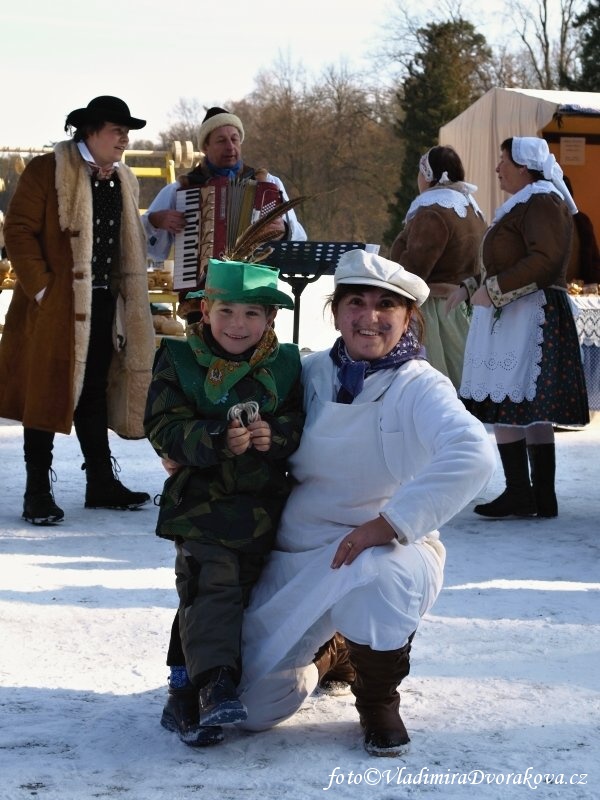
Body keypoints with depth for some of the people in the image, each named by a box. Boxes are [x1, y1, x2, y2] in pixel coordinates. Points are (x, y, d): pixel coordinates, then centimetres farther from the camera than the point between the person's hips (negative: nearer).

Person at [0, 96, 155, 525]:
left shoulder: (124, 181, 14)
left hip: (104, 304, 6)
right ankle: (38, 491, 5)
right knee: (48, 392, -1)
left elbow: (130, 246, 20)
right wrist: (42, 290, -16)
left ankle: (101, 481, 22)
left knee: (94, 393, 14)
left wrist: (128, 303, 11)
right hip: (55, 306, -6)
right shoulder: (47, 171, -7)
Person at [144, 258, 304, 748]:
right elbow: (164, 427, -8)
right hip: (201, 501, -3)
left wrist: (276, 435, -18)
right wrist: (216, 441, -23)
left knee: (244, 592, 3)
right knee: (212, 586, -19)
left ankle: (187, 686, 13)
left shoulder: (286, 366, 4)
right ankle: (214, 682, -23)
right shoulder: (179, 361, -1)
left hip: (264, 505, 3)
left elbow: (303, 424, 4)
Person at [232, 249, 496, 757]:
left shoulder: (419, 387, -12)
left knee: (374, 580, -41)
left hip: (390, 552, -4)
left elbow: (473, 454, -32)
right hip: (295, 559, 4)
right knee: (254, 707, -2)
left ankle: (379, 700, -8)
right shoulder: (311, 373, 3)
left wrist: (390, 523, -36)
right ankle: (329, 651, 34)